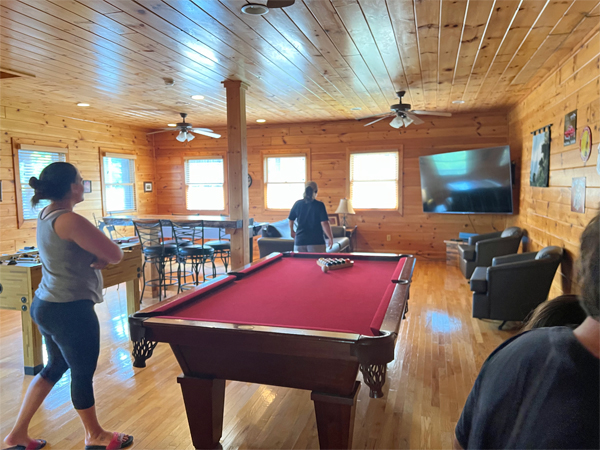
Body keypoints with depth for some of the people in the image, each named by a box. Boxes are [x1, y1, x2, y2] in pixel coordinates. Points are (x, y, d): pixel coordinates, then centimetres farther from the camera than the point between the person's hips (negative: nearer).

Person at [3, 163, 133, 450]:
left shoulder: (45, 215, 7)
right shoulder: (70, 221, -23)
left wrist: (96, 257, -5)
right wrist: (100, 256, 1)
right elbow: (115, 255, -21)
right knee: (83, 373, 9)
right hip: (70, 310, -9)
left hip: (44, 305, 9)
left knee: (55, 366, 24)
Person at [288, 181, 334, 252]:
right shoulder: (319, 205, -8)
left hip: (299, 241, 4)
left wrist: (292, 231, 32)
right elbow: (324, 223, -14)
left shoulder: (297, 204, 3)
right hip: (316, 241, -3)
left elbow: (291, 219, 14)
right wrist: (331, 238, -4)